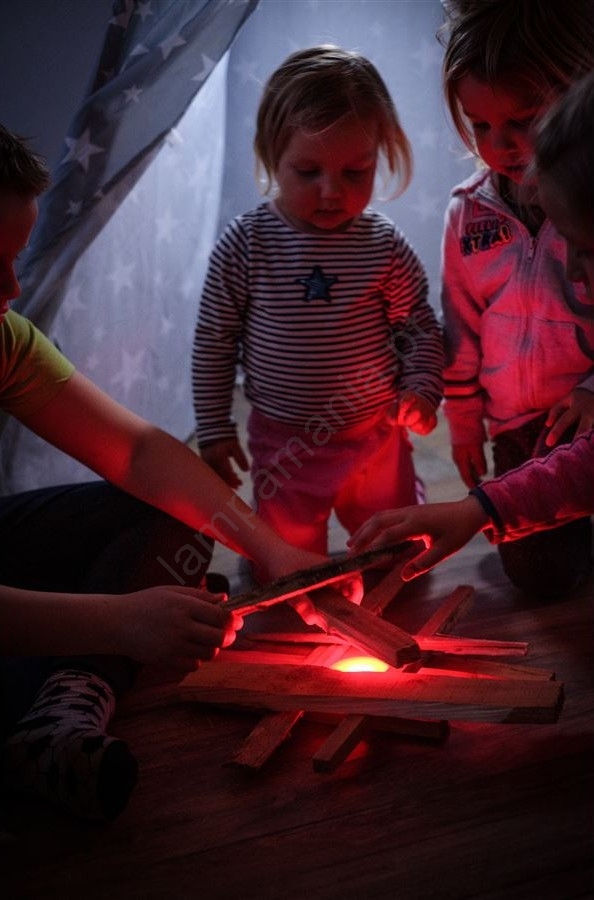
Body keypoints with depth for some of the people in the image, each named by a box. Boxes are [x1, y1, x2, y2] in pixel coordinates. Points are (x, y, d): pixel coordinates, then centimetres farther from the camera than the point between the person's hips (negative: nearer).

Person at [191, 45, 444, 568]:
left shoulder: (385, 246, -9)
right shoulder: (245, 245, -12)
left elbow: (420, 328, 3)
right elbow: (213, 343, -4)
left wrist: (422, 388, -13)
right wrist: (214, 430, -3)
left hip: (377, 440, 1)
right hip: (282, 446, -1)